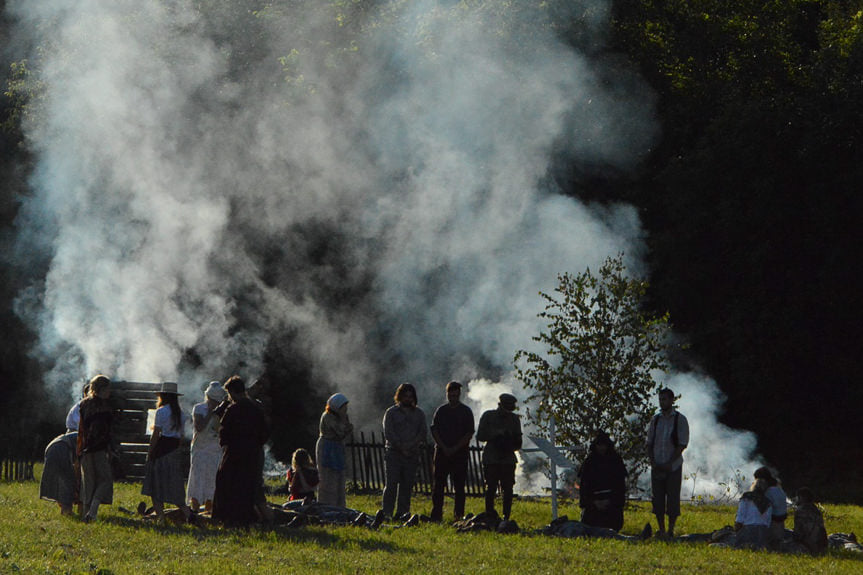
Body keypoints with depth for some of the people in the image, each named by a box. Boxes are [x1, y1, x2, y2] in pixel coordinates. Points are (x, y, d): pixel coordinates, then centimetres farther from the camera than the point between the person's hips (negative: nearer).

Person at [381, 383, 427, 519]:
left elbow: (422, 433, 6)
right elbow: (388, 433, -2)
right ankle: (386, 512, -11)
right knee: (391, 485, -9)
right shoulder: (391, 413, 6)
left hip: (412, 455, 3)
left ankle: (402, 512, 3)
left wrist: (410, 446, -9)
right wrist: (401, 447, -11)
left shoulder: (419, 414, 14)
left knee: (407, 485, 0)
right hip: (393, 454, -3)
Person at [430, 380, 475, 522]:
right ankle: (436, 515, -2)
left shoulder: (466, 412, 4)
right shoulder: (441, 411, 10)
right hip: (442, 452, 2)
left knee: (459, 486, 0)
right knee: (438, 485, -3)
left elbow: (469, 434, -1)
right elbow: (434, 431, 6)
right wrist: (444, 448, -7)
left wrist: (455, 448, -10)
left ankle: (459, 514, 4)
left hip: (460, 453, -1)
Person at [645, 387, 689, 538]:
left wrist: (669, 463, -14)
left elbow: (682, 445, -7)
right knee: (658, 499, 3)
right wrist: (653, 462, -3)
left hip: (673, 467, -4)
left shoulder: (680, 420, -2)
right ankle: (661, 530, 11)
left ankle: (671, 530, 2)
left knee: (672, 498, -4)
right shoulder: (655, 419, 10)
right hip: (657, 467, 4)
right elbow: (649, 443, 12)